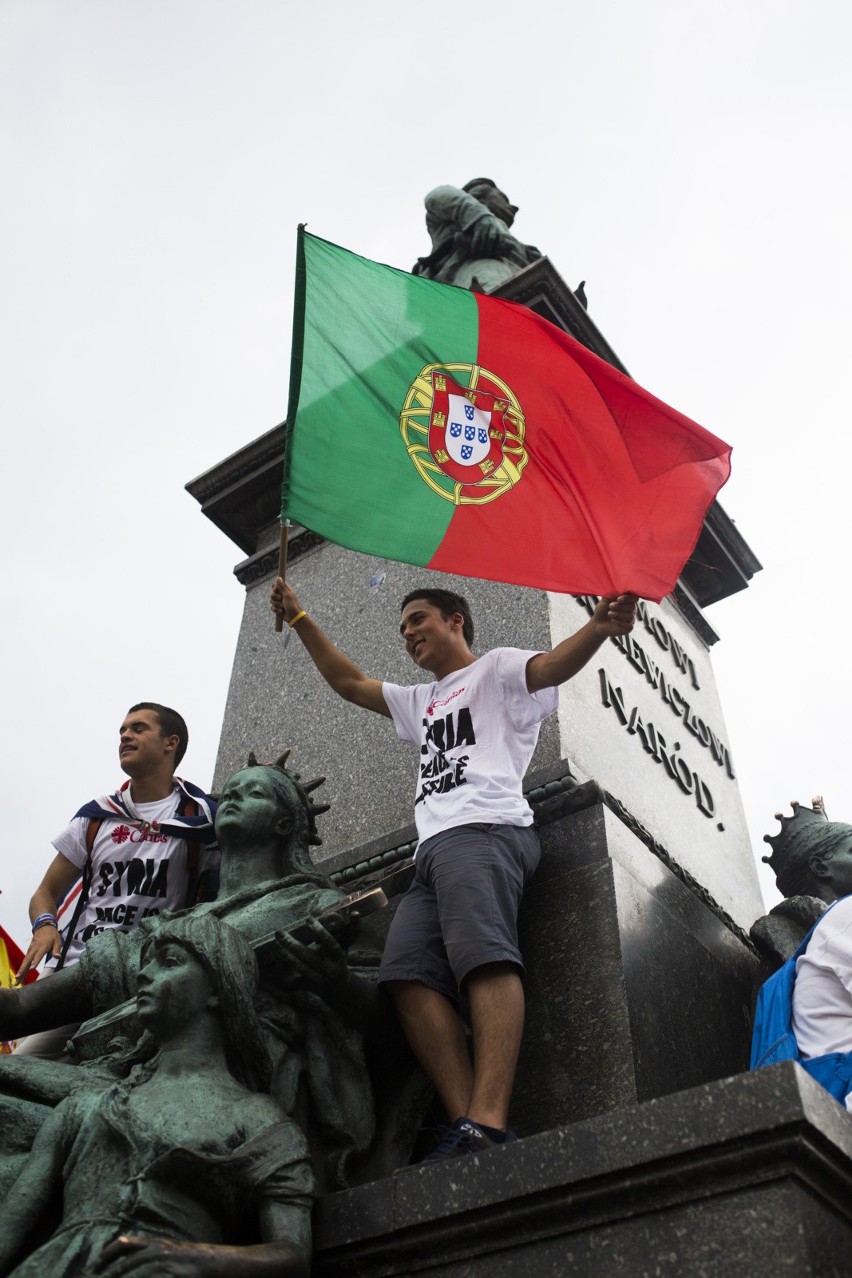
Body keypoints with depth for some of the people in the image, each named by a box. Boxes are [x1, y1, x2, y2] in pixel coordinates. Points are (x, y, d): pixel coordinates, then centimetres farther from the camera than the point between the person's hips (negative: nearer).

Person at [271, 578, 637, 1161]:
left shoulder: (495, 669, 17)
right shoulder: (421, 701, 40)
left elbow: (554, 663, -4)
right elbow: (348, 681, 47)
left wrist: (598, 627, -26)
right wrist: (299, 617, 43)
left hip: (482, 832, -7)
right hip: (433, 849, 7)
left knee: (485, 959, -29)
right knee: (408, 974, -18)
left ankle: (488, 1125, -45)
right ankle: (465, 1124, -30)